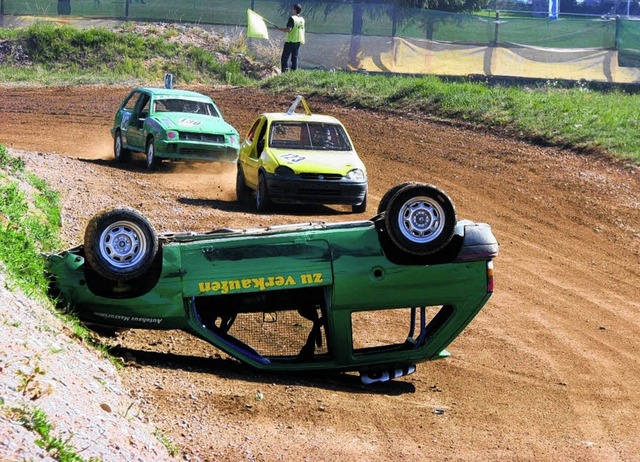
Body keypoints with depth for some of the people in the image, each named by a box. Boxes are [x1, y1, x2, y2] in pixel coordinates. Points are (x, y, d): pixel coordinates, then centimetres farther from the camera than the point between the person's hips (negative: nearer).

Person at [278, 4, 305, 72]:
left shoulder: (292, 18, -15)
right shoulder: (302, 19, 7)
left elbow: (289, 29, -23)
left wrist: (281, 29, -8)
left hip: (290, 41, -7)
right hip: (298, 41, 7)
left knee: (285, 58, -2)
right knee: (295, 58, 13)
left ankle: (285, 71, -9)